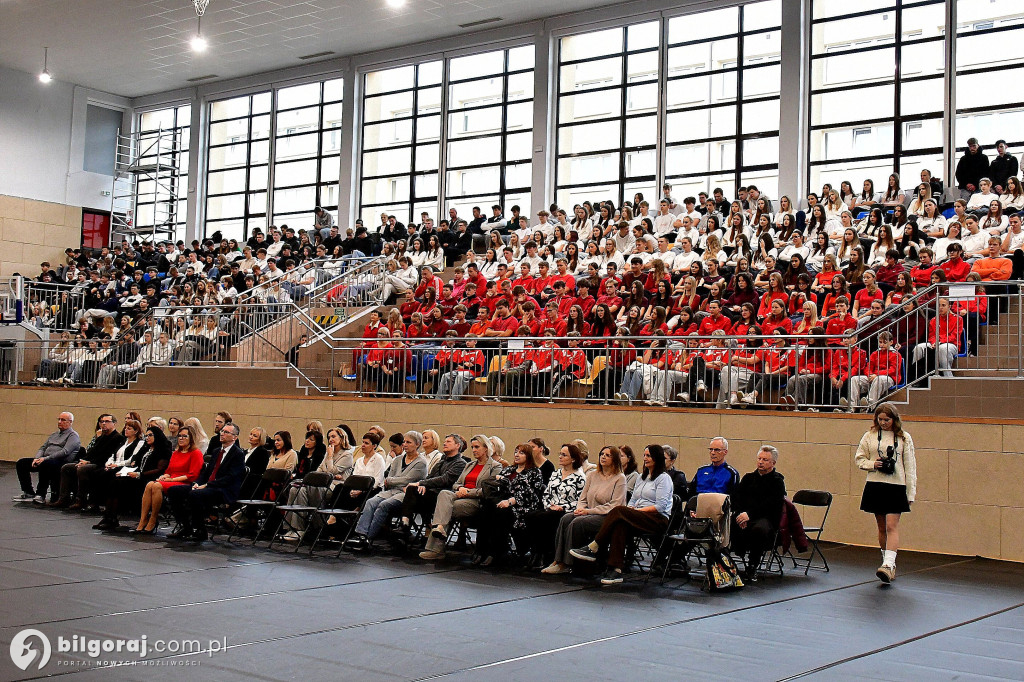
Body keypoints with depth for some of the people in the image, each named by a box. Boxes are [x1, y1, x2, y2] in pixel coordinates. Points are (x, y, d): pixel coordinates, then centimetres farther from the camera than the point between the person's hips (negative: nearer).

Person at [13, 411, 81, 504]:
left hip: (61, 462, -9)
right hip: (45, 461, 9)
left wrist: (46, 458, -20)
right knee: (21, 463, -2)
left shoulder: (73, 435, -1)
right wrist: (37, 458, -1)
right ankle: (28, 492, -1)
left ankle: (41, 495, -29)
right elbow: (42, 448, 22)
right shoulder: (54, 435, 26)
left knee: (45, 465, -39)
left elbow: (65, 452, -15)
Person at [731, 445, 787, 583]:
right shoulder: (749, 478, 23)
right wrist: (741, 514, -10)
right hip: (744, 515, 4)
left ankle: (753, 567, -20)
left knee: (760, 529, -39)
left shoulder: (777, 481, 6)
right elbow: (736, 497, 10)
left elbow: (770, 505, -8)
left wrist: (749, 514, -19)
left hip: (766, 518, -4)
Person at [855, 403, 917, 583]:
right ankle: (889, 565, 19)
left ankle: (888, 565, -17)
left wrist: (911, 492, 1)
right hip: (875, 485, 3)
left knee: (892, 526, -11)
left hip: (896, 487, -2)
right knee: (881, 527, 8)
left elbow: (910, 466, 4)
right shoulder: (870, 436, 7)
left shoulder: (904, 438, 3)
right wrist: (872, 464, -10)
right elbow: (859, 459, 11)